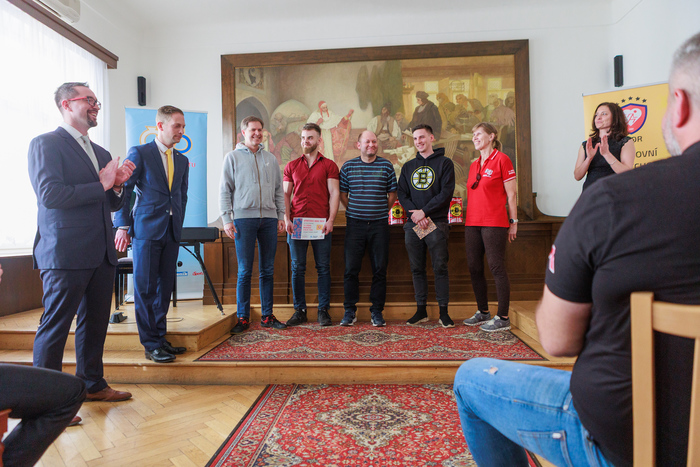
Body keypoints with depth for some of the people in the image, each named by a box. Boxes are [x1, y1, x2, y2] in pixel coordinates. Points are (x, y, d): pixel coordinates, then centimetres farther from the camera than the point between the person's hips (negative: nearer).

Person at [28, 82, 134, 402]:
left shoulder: (101, 153, 19)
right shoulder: (46, 144, -3)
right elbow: (50, 195, -17)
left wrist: (117, 185, 1)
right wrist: (102, 184, -12)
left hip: (101, 255, 8)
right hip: (66, 254, -7)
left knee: (95, 323, 14)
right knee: (55, 326, 1)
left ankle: (92, 384, 28)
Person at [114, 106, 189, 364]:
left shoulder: (182, 161, 15)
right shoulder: (139, 153, -1)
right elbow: (124, 190, -2)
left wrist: (179, 226, 12)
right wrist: (123, 226, -7)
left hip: (171, 232, 5)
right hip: (146, 229, -5)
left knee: (165, 286, 9)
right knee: (145, 288, -1)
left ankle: (160, 337, 20)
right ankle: (151, 345, 7)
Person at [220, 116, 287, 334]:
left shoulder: (271, 158, 16)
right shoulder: (233, 157, 6)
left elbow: (279, 190, 17)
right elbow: (225, 191, 2)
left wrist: (281, 215, 8)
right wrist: (227, 219, -6)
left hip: (269, 218, 3)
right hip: (244, 218, -3)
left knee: (268, 270, 6)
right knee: (244, 271, -2)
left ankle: (267, 316, 14)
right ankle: (243, 318, 7)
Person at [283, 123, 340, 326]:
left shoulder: (329, 165, 7)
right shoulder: (291, 166, 14)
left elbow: (334, 193, 0)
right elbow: (285, 194, 11)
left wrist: (330, 220, -11)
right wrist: (286, 219, -2)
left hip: (321, 224, -2)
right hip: (296, 223, 2)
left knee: (323, 268, 1)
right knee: (297, 268, 3)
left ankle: (324, 311, 10)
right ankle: (299, 311, 12)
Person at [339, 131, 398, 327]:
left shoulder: (386, 166, 6)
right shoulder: (348, 166, 7)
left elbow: (392, 194, 11)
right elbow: (342, 193, 12)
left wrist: (382, 211, 7)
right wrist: (354, 210, 8)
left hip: (379, 224, 0)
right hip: (355, 224, 0)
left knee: (379, 270, 3)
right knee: (351, 269, 0)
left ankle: (377, 311, 14)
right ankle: (350, 311, 13)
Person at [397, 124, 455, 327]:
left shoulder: (444, 163, 4)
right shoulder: (408, 166, 17)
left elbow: (446, 192, -6)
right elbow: (402, 194, 9)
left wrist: (424, 211, -14)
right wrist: (415, 215, -7)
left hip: (436, 223, -4)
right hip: (413, 224, 4)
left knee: (440, 268, -2)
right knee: (417, 269, 7)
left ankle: (443, 312, 7)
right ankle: (421, 310, 16)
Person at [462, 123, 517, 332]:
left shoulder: (501, 160, -3)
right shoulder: (474, 165, 17)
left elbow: (512, 194, -5)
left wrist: (513, 221, -7)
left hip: (494, 223, -7)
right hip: (472, 223, 7)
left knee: (497, 268, -4)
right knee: (474, 268, 9)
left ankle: (503, 318, 4)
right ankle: (483, 312, 23)